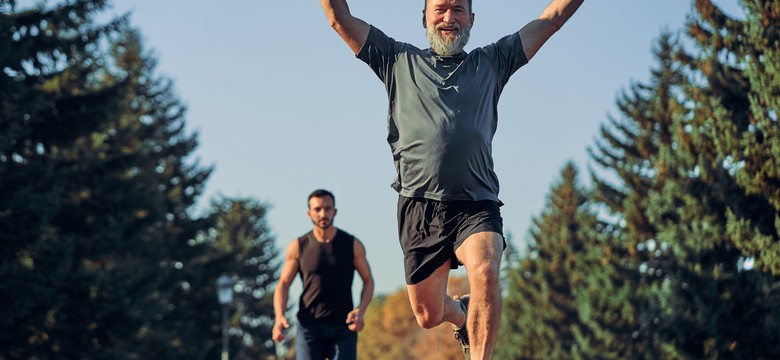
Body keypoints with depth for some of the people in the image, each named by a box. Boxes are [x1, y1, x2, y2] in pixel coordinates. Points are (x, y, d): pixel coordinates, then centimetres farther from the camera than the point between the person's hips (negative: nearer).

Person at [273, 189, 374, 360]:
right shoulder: (298, 247, 2)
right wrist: (279, 317, -12)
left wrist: (360, 310, -10)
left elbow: (368, 281, 9)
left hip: (343, 328, 0)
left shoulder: (352, 245, 3)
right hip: (309, 328, 0)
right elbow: (284, 284, 5)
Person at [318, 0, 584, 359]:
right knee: (428, 315, 8)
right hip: (420, 206, 1)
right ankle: (461, 312, 43)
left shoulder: (492, 61, 18)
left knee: (485, 274, -31)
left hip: (476, 205, -1)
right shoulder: (400, 60, 16)